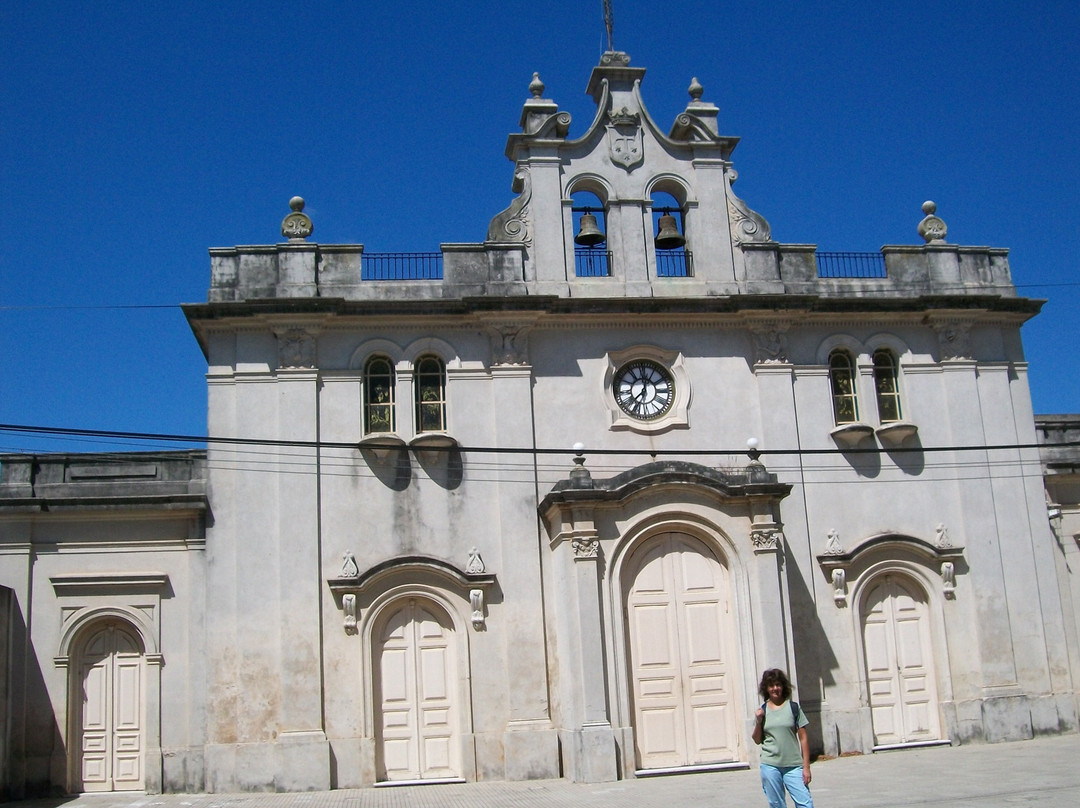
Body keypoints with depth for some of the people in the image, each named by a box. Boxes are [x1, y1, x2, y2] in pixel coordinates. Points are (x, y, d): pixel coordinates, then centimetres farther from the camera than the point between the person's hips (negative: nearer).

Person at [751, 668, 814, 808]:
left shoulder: (793, 707, 1)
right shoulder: (762, 711, 7)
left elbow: (803, 738, 1)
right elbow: (757, 741, 12)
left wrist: (806, 766, -4)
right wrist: (758, 722, -5)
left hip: (793, 766, -2)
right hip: (770, 766, 2)